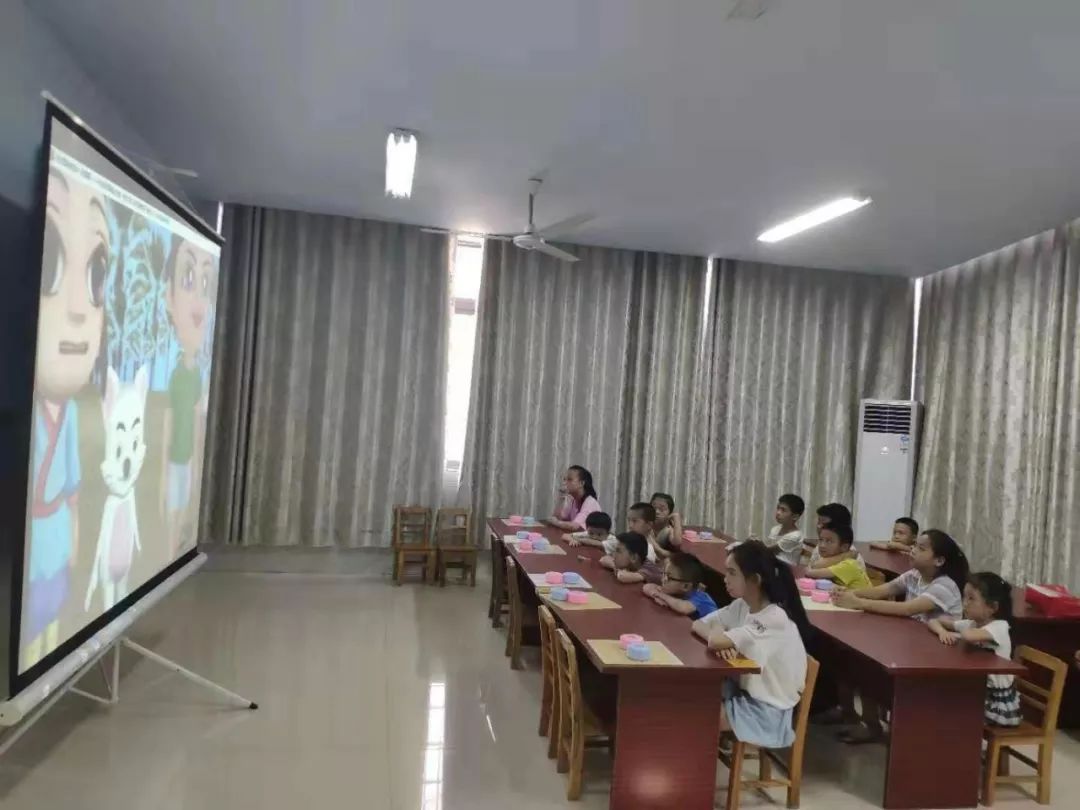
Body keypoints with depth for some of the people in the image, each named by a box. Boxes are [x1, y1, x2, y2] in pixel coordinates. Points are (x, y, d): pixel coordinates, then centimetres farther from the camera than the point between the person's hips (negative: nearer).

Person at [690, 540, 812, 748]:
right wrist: (724, 640, -18)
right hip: (745, 694, 7)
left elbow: (716, 641, -34)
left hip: (766, 713, -7)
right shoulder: (742, 605, 1)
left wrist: (721, 637, -11)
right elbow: (697, 625, 1)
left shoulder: (775, 619, -25)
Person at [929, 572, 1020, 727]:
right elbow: (933, 621, 5)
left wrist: (953, 635, -18)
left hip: (998, 699, -7)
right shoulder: (969, 624, 1)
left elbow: (969, 636, -41)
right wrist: (942, 632, -18)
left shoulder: (999, 627, -21)